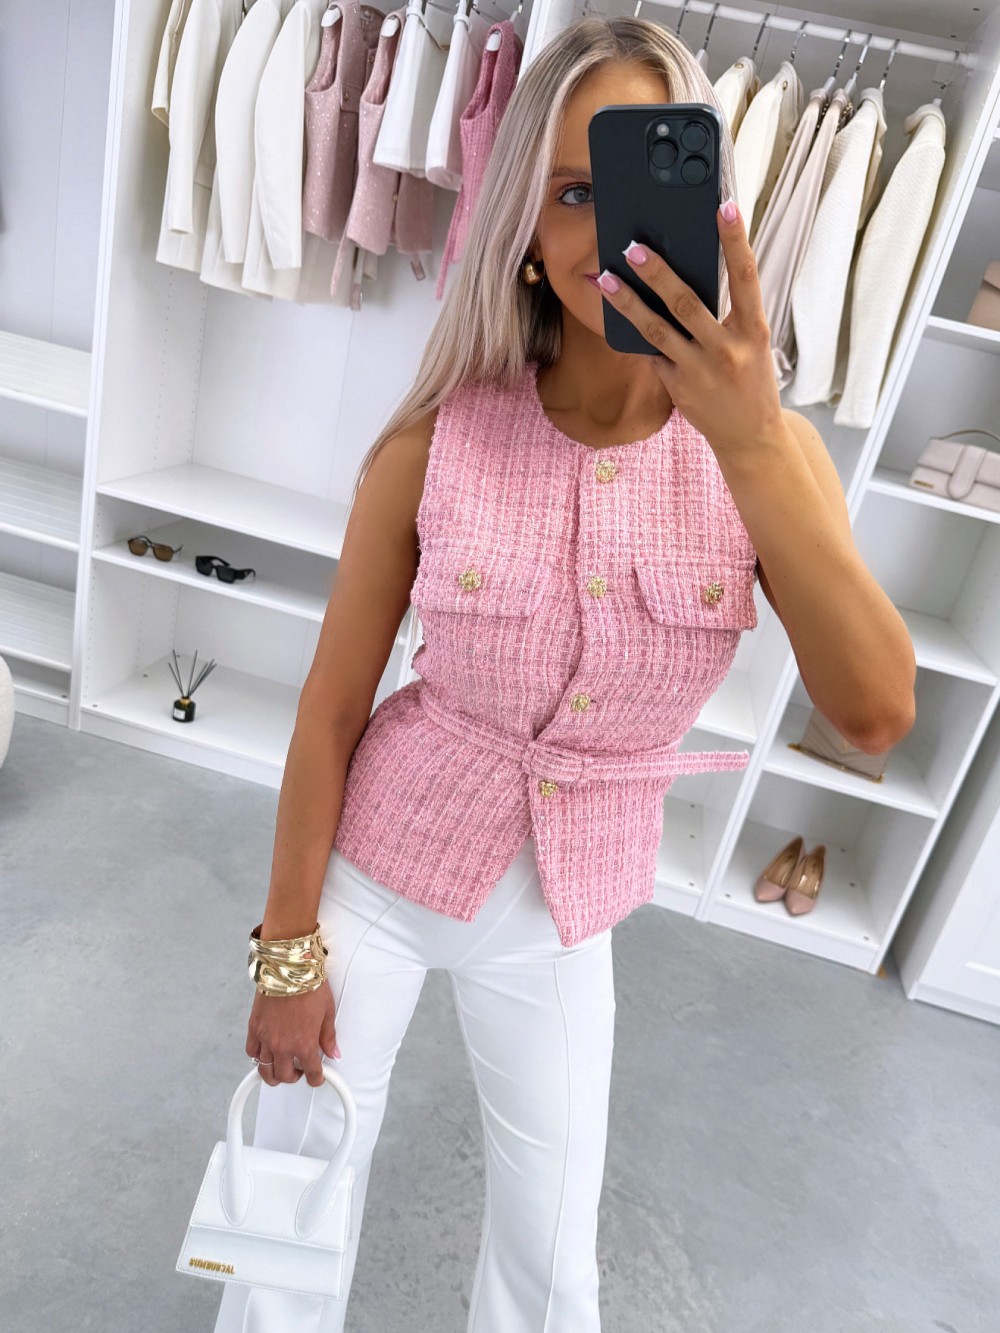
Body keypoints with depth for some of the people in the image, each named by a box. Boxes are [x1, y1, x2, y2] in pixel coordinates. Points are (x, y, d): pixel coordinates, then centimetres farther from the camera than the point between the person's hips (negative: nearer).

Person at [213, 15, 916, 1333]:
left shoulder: (764, 448, -11)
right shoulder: (434, 444, -18)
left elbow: (877, 713, -24)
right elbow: (329, 712, -10)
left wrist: (751, 440, -34)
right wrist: (286, 950, -3)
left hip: (567, 911, 2)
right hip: (382, 866, -1)